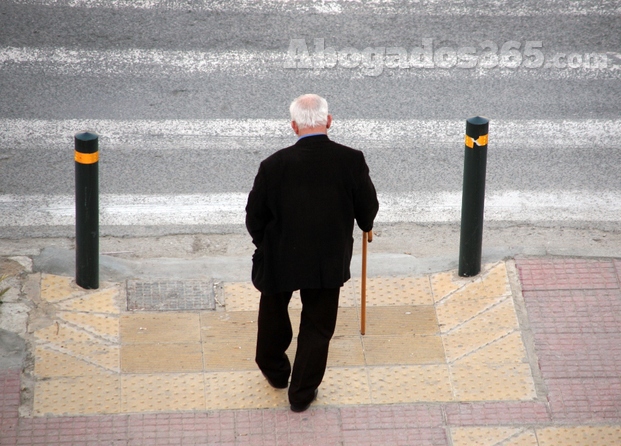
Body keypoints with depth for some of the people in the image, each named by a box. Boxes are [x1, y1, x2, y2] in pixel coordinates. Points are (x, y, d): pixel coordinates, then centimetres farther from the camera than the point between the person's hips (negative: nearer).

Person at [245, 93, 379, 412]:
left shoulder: (274, 165, -21)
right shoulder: (352, 161, -19)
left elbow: (255, 216, -9)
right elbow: (368, 207, -4)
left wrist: (263, 242, 13)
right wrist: (365, 226, 20)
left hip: (280, 257, 0)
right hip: (329, 261, 0)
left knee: (273, 312, 27)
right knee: (317, 325, 18)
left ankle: (275, 370, 47)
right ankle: (302, 392, 28)